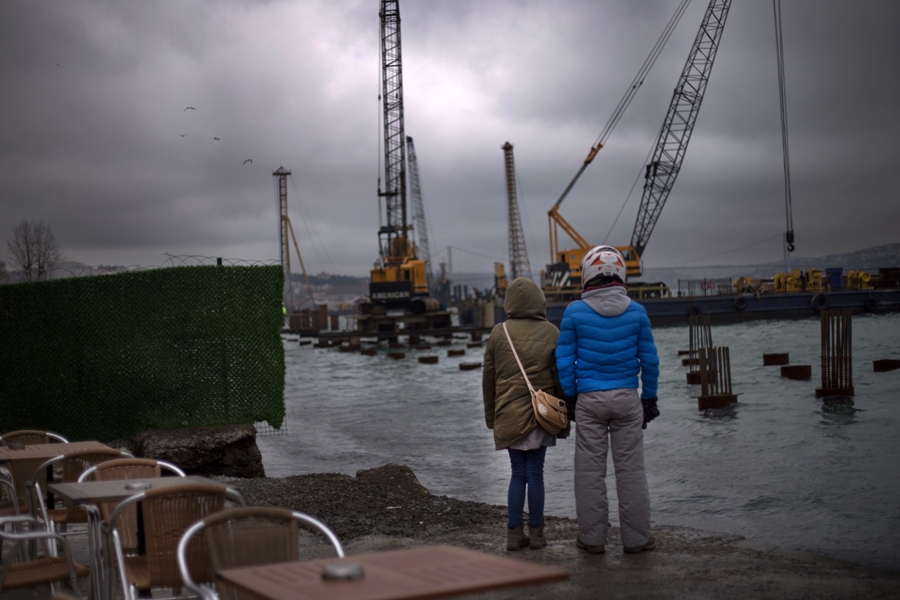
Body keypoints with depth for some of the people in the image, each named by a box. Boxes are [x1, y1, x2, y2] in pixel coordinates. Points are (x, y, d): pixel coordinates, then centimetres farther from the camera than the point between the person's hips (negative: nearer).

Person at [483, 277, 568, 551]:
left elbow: (488, 378, 6)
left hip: (508, 415, 2)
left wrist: (491, 415, 16)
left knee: (518, 473, 10)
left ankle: (514, 533, 8)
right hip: (540, 414, -1)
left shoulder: (498, 334, 1)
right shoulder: (550, 333, -2)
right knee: (535, 473, 4)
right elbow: (560, 378, -1)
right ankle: (536, 533, 10)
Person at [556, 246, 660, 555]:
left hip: (589, 400, -1)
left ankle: (592, 538, 12)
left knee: (590, 471, 6)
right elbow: (649, 359, 3)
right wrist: (649, 398, 12)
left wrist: (569, 397, 8)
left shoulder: (574, 312, -5)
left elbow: (565, 361, -2)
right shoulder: (636, 311, -1)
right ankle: (636, 538, 12)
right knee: (631, 469, 7)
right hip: (627, 398, 1)